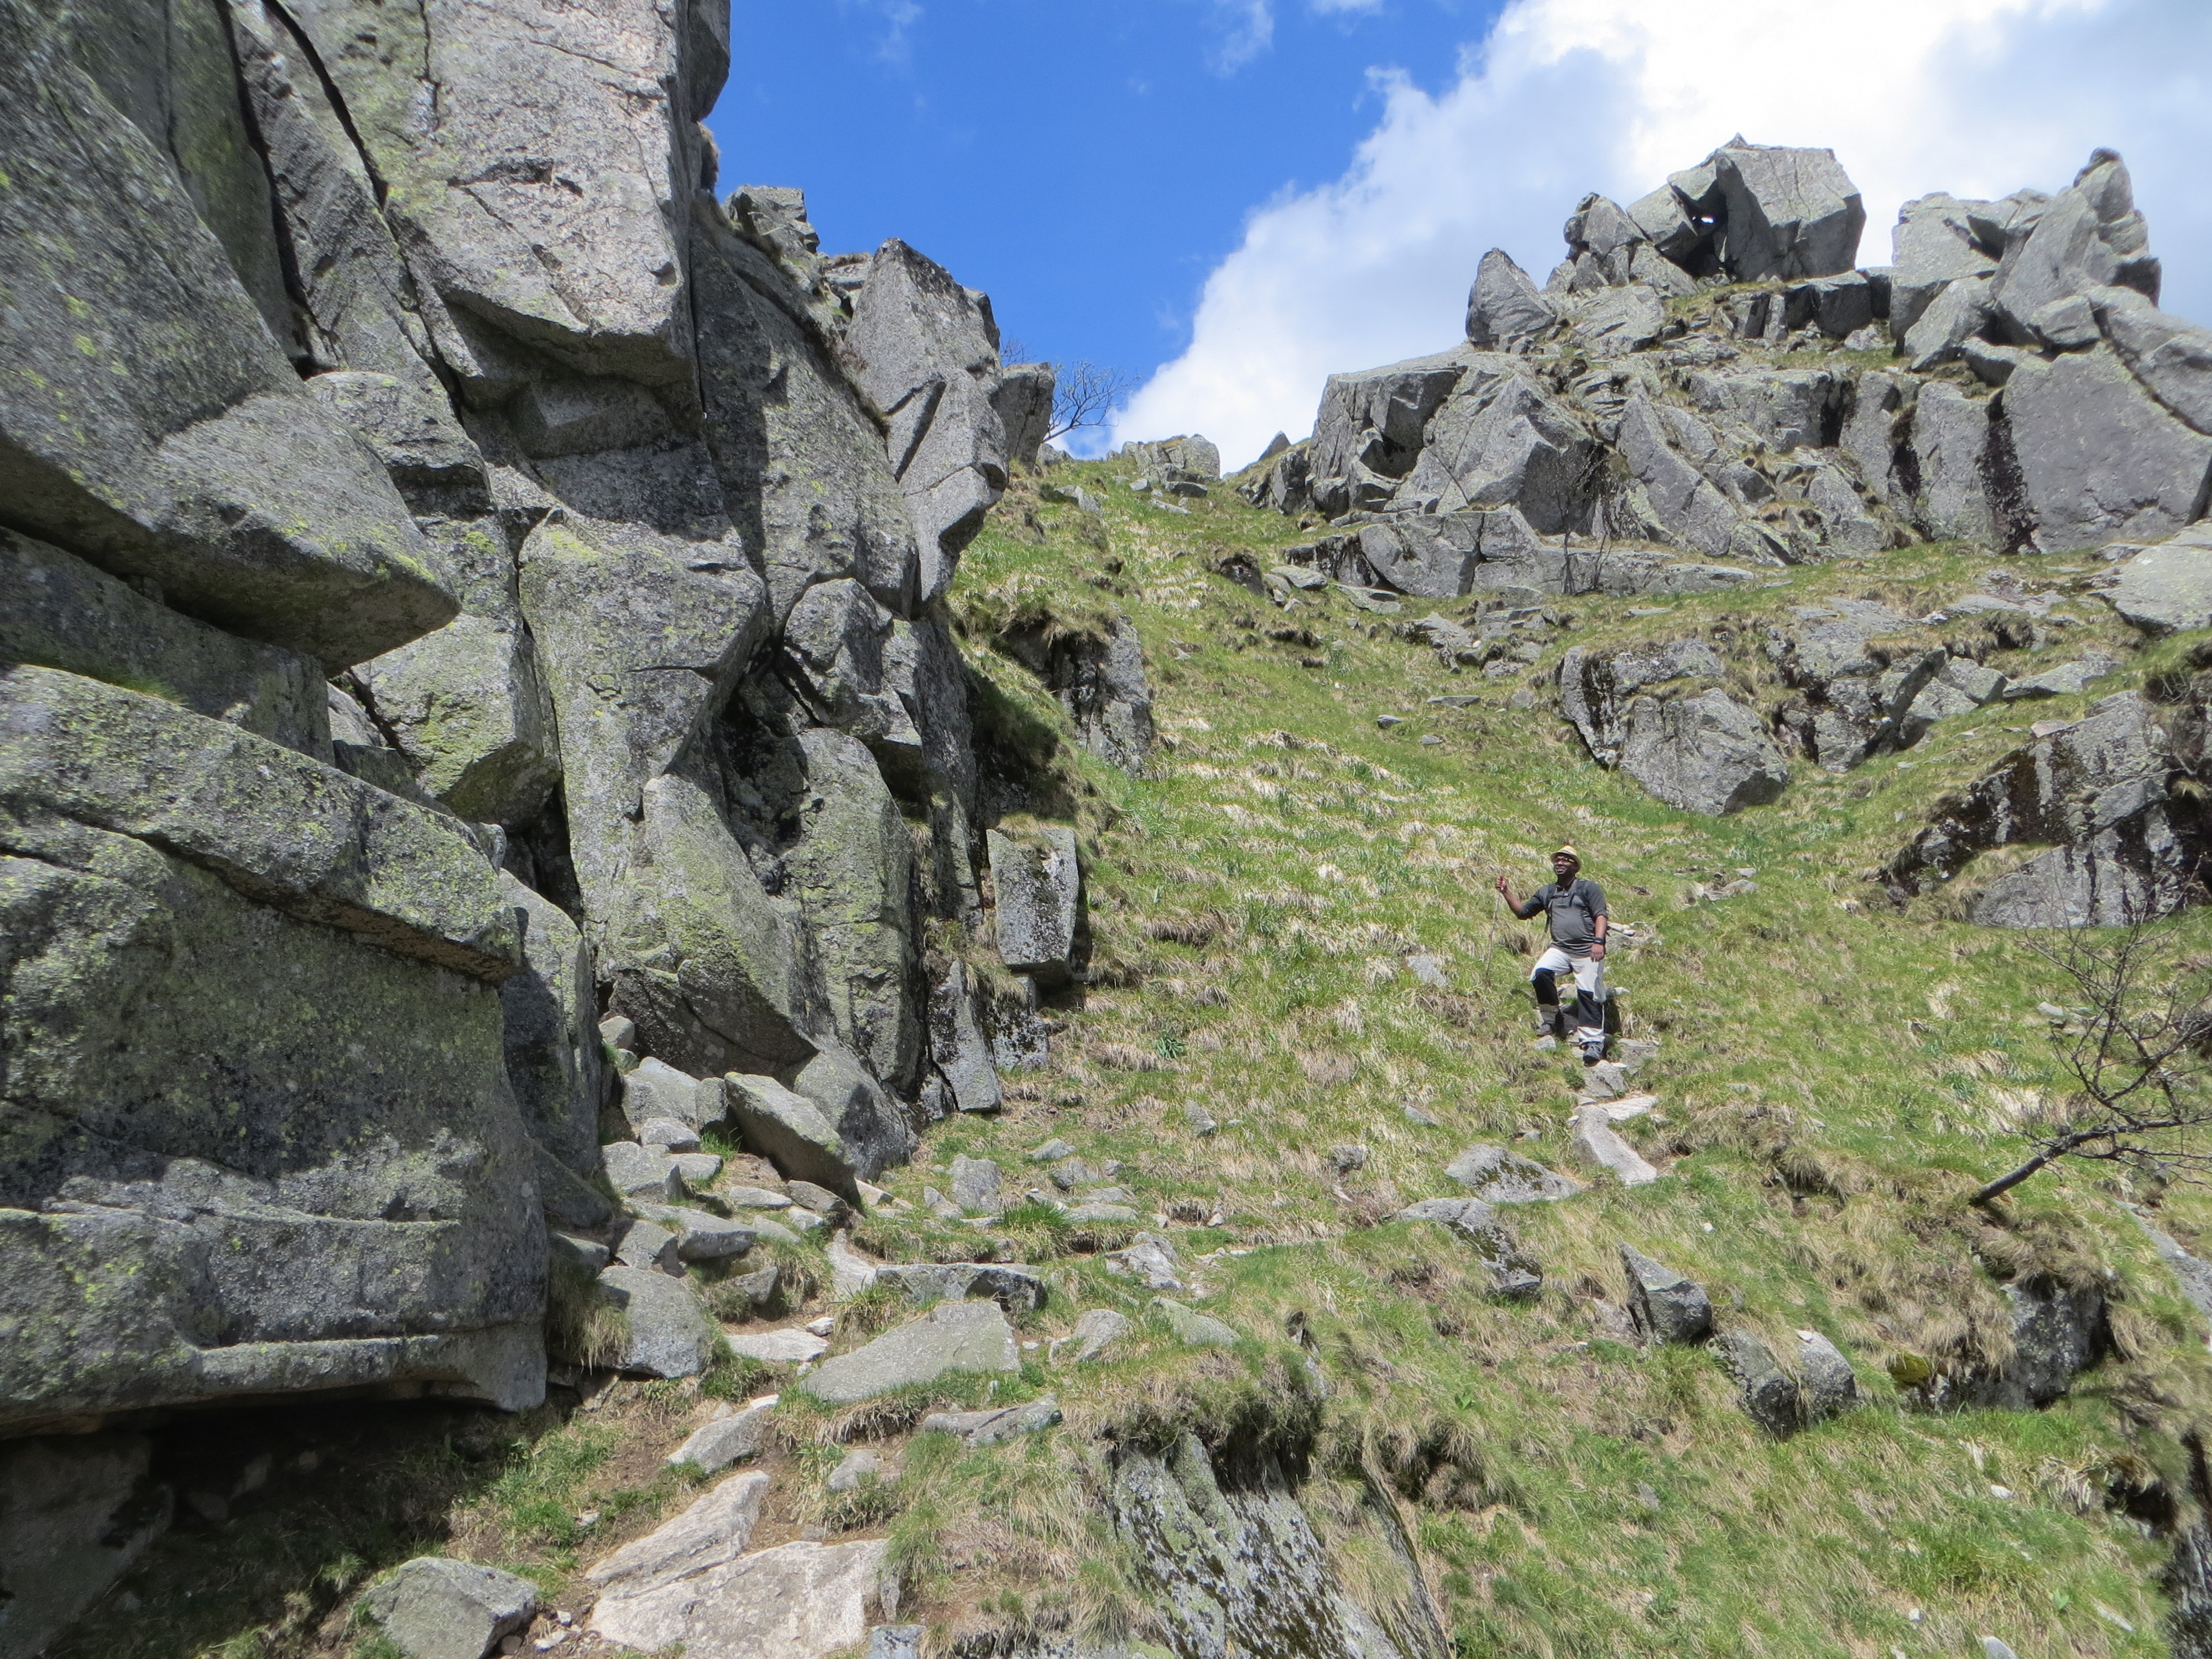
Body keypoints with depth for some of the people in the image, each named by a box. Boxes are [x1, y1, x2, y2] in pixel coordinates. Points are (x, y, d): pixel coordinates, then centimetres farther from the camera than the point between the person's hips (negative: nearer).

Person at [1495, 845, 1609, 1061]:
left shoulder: (1589, 888, 4)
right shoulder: (1547, 892, 18)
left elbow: (1601, 916, -5)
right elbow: (1523, 912, 19)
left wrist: (1598, 942, -19)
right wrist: (1506, 893, 6)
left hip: (1588, 952, -4)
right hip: (1560, 949, 4)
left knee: (1589, 994, -7)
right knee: (1540, 973, -23)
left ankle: (1593, 1042, -2)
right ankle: (1549, 1018, -4)